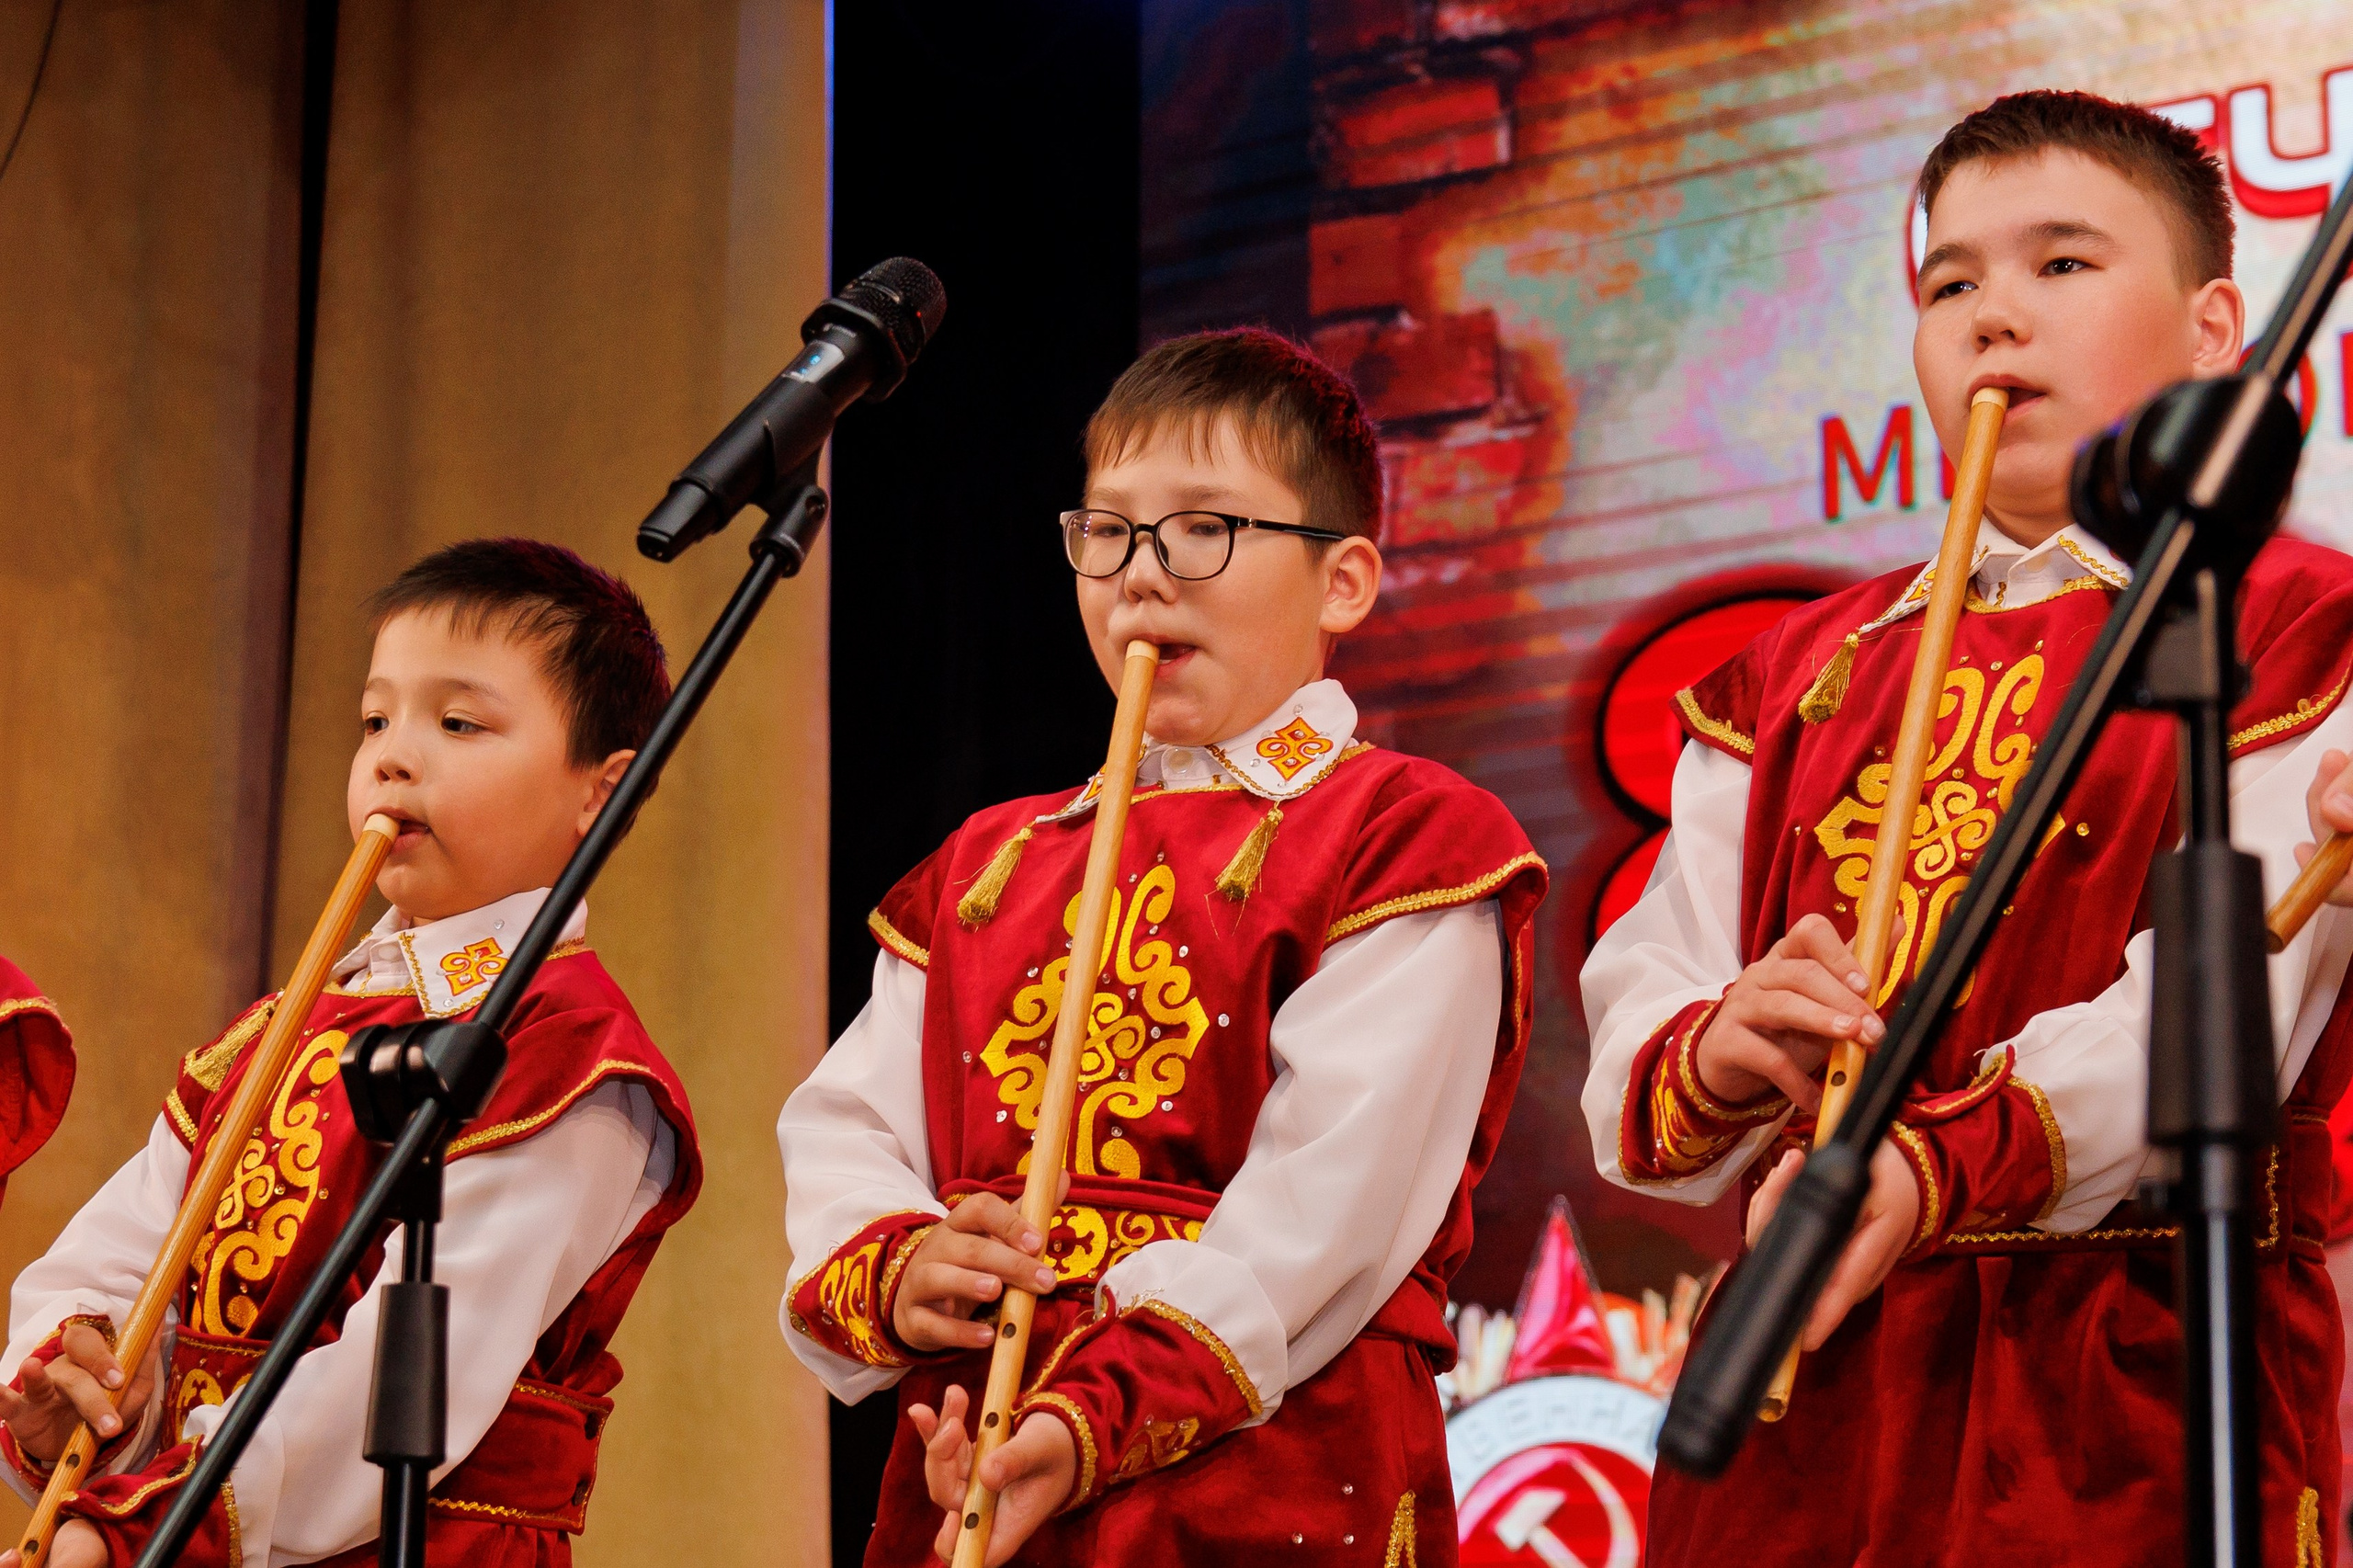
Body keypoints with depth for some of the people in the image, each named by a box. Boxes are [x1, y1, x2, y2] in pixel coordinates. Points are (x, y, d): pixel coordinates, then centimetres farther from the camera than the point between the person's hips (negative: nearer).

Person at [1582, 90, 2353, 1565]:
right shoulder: (1793, 678, 19)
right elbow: (1639, 1003, 7)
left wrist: (1940, 1164, -29)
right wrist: (1710, 1063, -18)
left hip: (2134, 1397, -4)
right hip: (1801, 1391, 4)